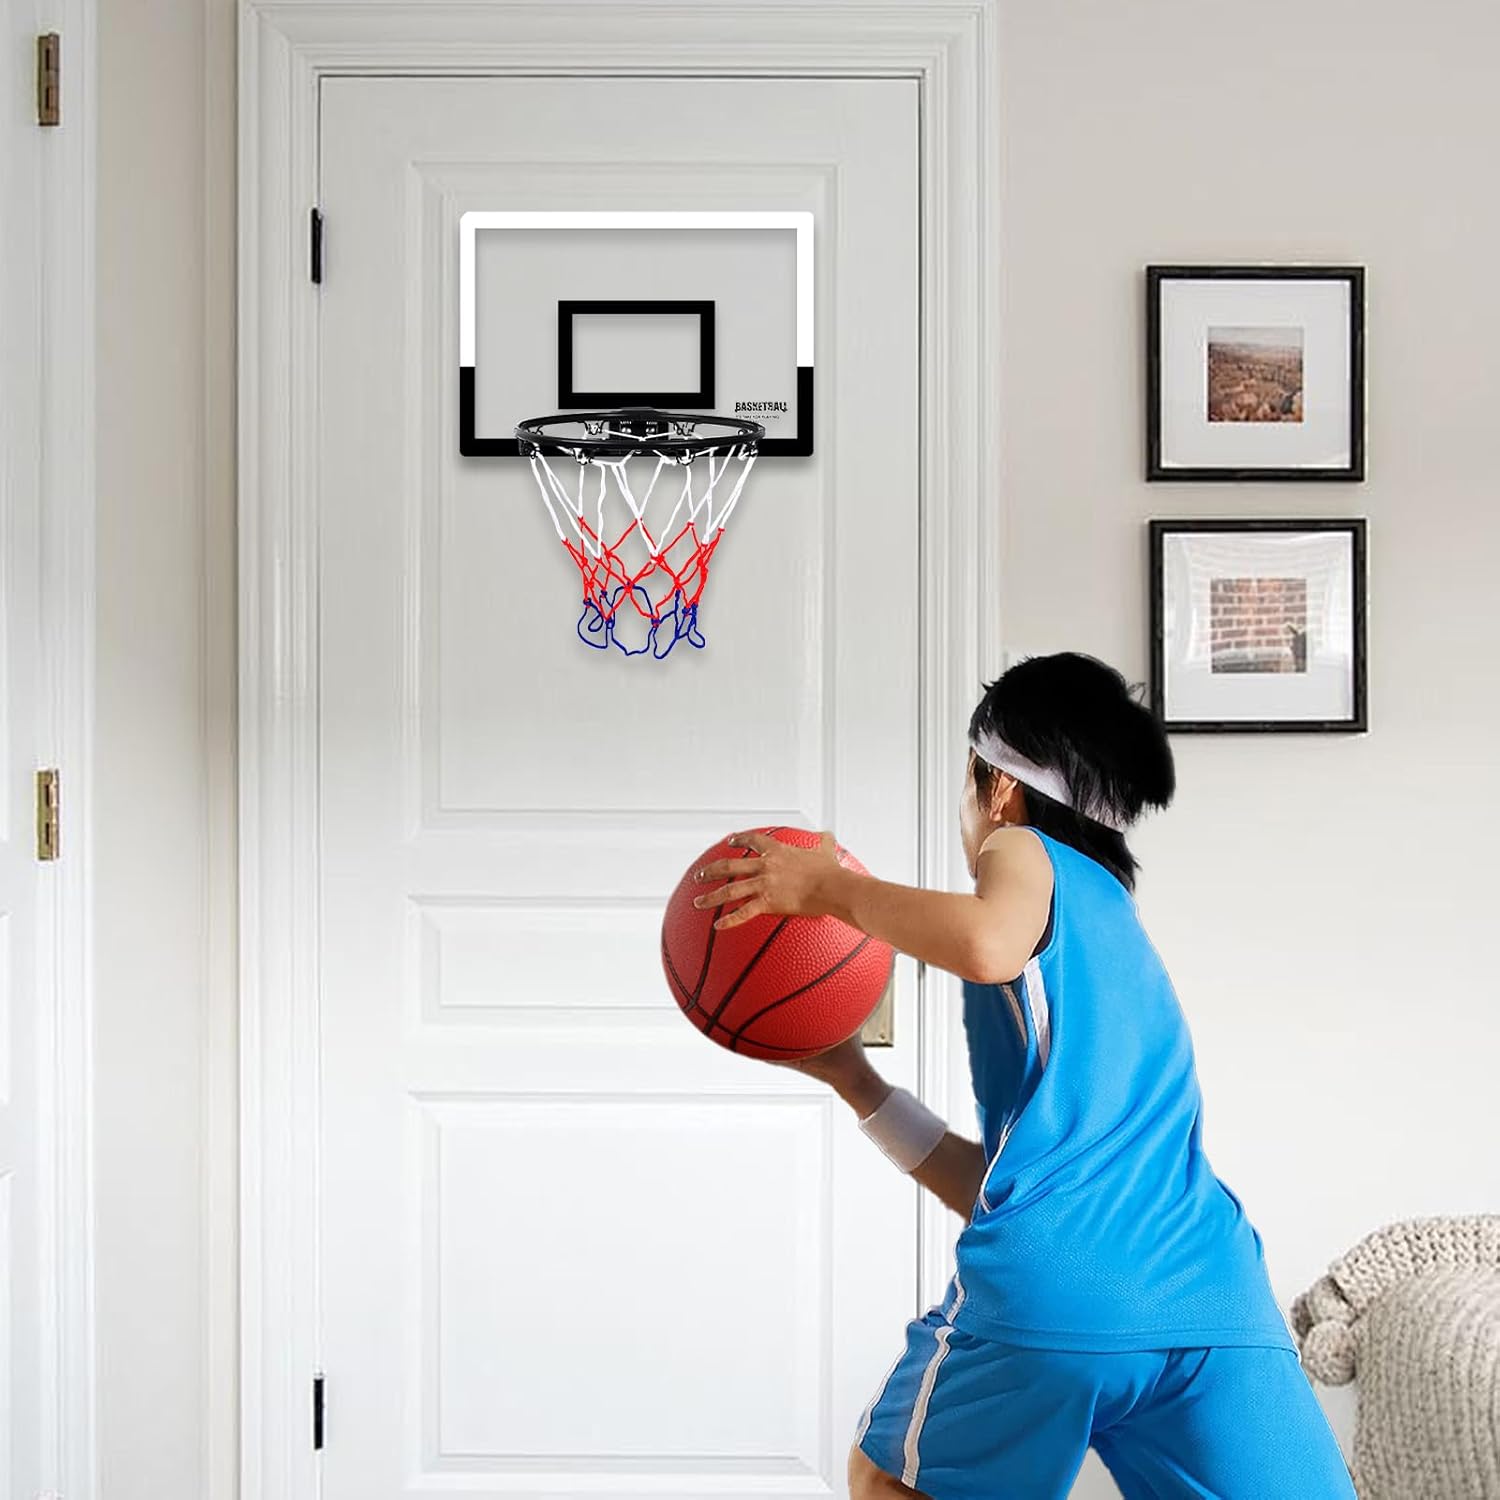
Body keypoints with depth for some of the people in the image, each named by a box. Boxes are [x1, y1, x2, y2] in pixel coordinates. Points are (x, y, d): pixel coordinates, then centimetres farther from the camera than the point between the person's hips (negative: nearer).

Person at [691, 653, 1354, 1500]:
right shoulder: (1113, 929, 31)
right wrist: (853, 1079, 32)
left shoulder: (1027, 851, 11)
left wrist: (837, 889, -2)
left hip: (1051, 1289, -6)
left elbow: (988, 943, -18)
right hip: (1216, 1302, 6)